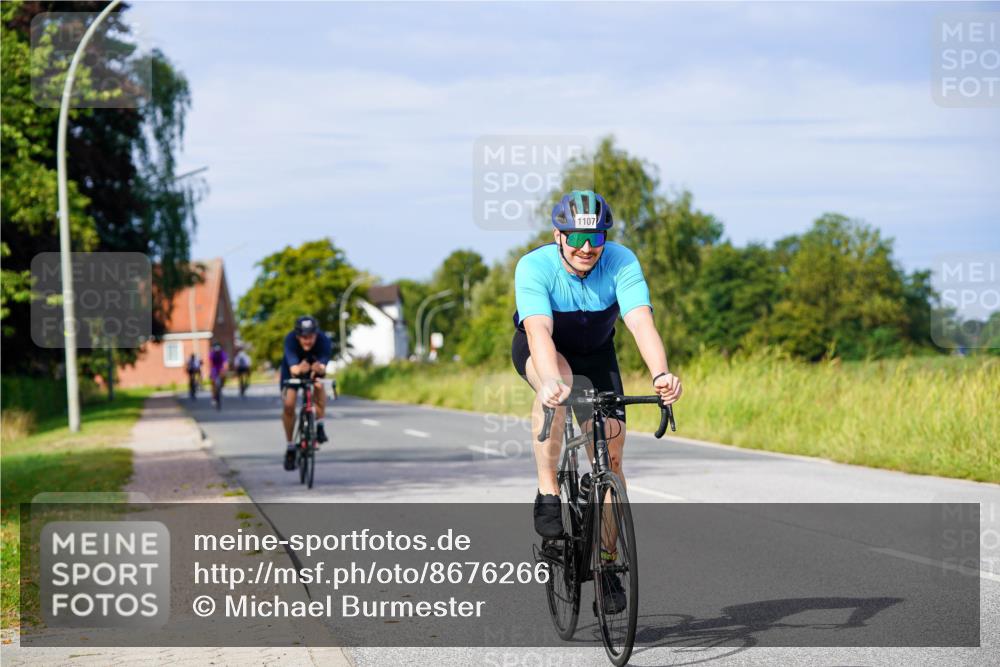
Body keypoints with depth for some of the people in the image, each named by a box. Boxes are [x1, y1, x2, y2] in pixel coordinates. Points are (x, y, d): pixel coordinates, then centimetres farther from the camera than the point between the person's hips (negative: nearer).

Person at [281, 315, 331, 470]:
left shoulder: (324, 340, -35)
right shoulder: (290, 340, -37)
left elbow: (323, 367, -48)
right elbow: (293, 369, -48)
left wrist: (319, 368, -71)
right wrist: (299, 369, -71)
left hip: (314, 366, 0)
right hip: (293, 368, 0)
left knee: (319, 385, -32)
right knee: (289, 405, -12)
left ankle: (319, 425, -12)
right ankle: (290, 447, 7)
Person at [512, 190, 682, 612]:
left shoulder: (621, 263, -28)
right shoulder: (534, 267, -32)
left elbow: (641, 321, -41)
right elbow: (539, 331, -46)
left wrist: (660, 374, -59)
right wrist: (551, 380, -65)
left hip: (595, 353, 2)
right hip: (538, 350, -2)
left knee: (611, 450, -9)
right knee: (558, 383, -38)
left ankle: (607, 563, 3)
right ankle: (547, 492, -25)